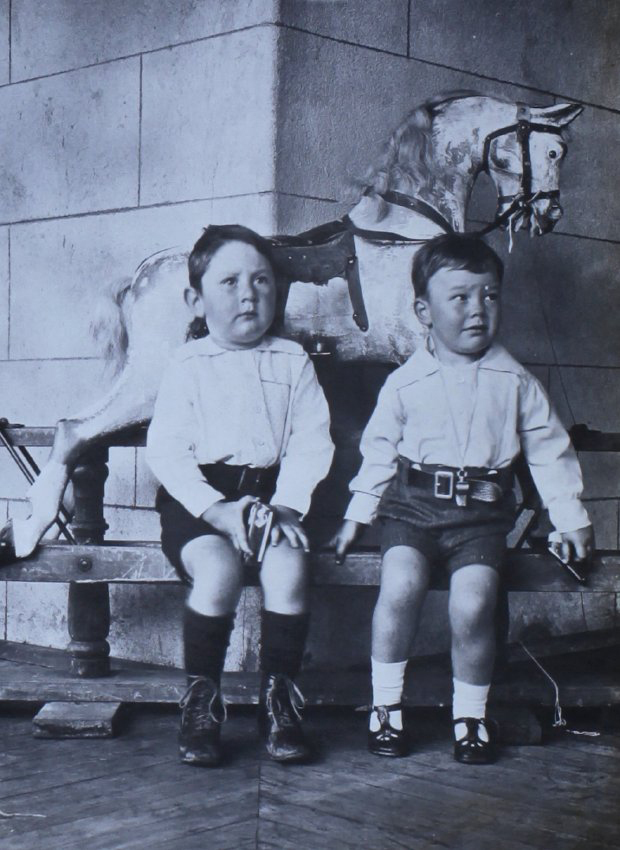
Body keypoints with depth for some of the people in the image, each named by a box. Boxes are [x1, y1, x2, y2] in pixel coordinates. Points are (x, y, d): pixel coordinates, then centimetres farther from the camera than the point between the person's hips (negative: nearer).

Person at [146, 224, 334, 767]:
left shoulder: (293, 361, 13)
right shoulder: (187, 365, 7)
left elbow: (312, 444, 4)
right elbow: (166, 449, -3)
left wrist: (287, 505, -13)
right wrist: (217, 509, -16)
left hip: (273, 492, 2)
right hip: (199, 494, -2)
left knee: (288, 565, -28)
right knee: (218, 567, -30)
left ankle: (279, 697, -9)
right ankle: (201, 701, -11)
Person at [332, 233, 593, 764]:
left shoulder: (515, 383, 6)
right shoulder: (405, 383, 5)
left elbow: (550, 451, 11)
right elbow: (379, 451, 13)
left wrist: (571, 519, 10)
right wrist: (357, 515, 11)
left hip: (482, 511, 0)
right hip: (413, 504, 0)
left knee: (472, 605, -21)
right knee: (400, 586, -24)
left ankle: (471, 715, 3)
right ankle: (385, 706, -4)